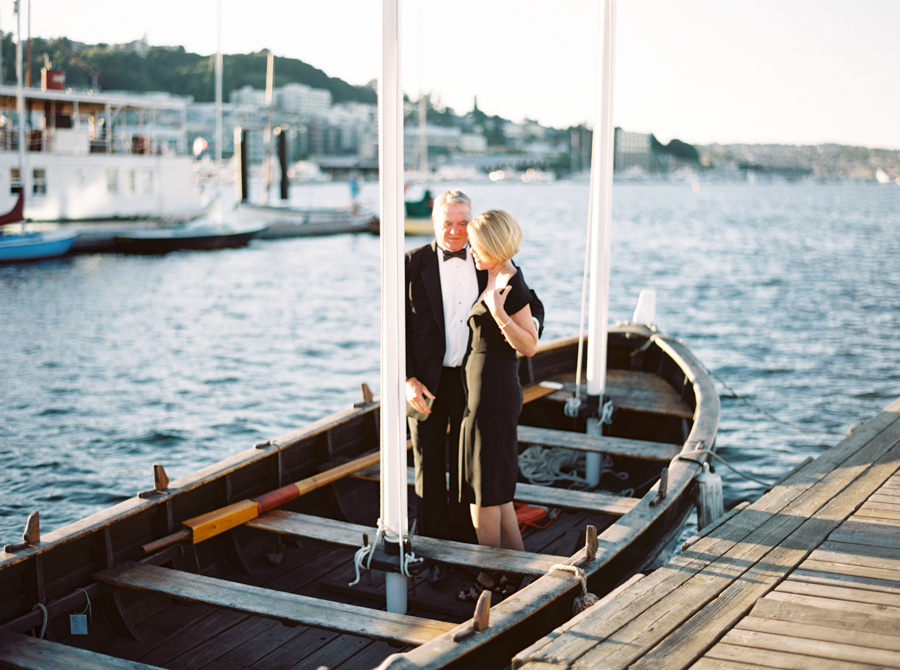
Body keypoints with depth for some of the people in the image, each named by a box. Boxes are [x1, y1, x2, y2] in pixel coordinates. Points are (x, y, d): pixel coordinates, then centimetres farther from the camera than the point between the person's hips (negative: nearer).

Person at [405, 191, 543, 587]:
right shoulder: (413, 264, -5)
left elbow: (530, 302, 9)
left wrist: (531, 324, -15)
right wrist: (408, 380, -13)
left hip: (473, 380, 2)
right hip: (427, 382, -2)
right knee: (430, 468, 8)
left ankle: (464, 545, 27)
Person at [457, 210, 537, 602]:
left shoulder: (511, 286, -17)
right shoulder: (497, 278, 11)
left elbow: (530, 347, -18)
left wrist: (499, 313, -31)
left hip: (492, 393, -10)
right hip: (493, 390, 10)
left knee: (483, 490, 0)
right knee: (498, 489, 15)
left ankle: (490, 580, 11)